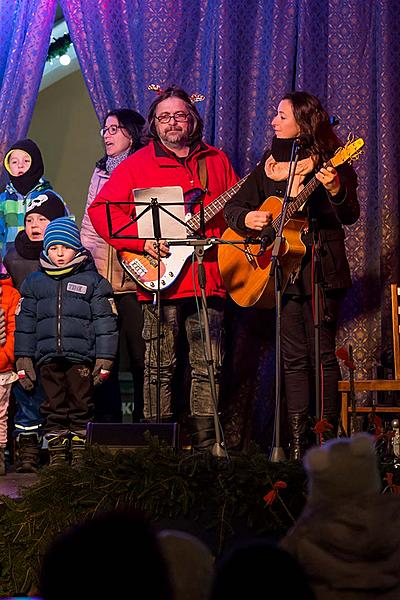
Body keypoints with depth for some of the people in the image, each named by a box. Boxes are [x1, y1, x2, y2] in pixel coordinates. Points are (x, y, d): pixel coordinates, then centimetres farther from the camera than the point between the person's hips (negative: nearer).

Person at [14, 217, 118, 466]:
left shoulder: (93, 281, 5)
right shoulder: (35, 282, 13)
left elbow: (105, 321, 3)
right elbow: (25, 321, 16)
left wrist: (105, 357, -3)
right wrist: (24, 358, 10)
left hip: (81, 355, -2)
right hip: (48, 357, 3)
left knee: (81, 407, 0)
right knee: (54, 408, 5)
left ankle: (80, 453, 6)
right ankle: (57, 456, 10)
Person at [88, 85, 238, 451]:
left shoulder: (216, 161, 17)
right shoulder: (138, 164, 6)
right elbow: (100, 210, -1)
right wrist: (141, 240, -11)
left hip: (209, 280, 3)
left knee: (209, 367, 3)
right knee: (159, 368, -2)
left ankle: (206, 445, 9)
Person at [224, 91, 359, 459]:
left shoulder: (328, 162, -1)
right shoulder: (269, 165, 13)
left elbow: (350, 216, -9)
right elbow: (233, 206, 15)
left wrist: (336, 190, -29)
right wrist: (247, 217, -8)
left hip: (322, 269, -4)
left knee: (322, 354, -4)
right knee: (294, 358, 5)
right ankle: (297, 441, 7)